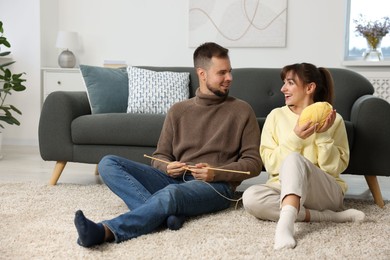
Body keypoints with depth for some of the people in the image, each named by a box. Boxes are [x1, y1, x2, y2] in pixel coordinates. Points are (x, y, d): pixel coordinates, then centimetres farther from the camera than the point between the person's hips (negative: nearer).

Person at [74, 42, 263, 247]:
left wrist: (216, 173, -13)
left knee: (172, 193, -40)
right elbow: (160, 157, 18)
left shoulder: (241, 111, 8)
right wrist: (167, 167, -8)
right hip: (174, 179, 5)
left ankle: (105, 231, -47)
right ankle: (166, 212, -35)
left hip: (215, 187, -4)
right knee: (108, 164, -14)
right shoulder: (178, 110, 17)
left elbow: (253, 162, 4)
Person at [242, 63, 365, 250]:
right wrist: (295, 138, -14)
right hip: (283, 187, 3)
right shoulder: (276, 116, 6)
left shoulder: (333, 119, 2)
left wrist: (323, 136, -14)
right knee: (250, 196, -30)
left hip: (325, 192, -3)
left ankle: (285, 223, -52)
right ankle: (328, 216, -24)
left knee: (294, 159, -33)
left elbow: (335, 168, -2)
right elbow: (270, 165, -1)